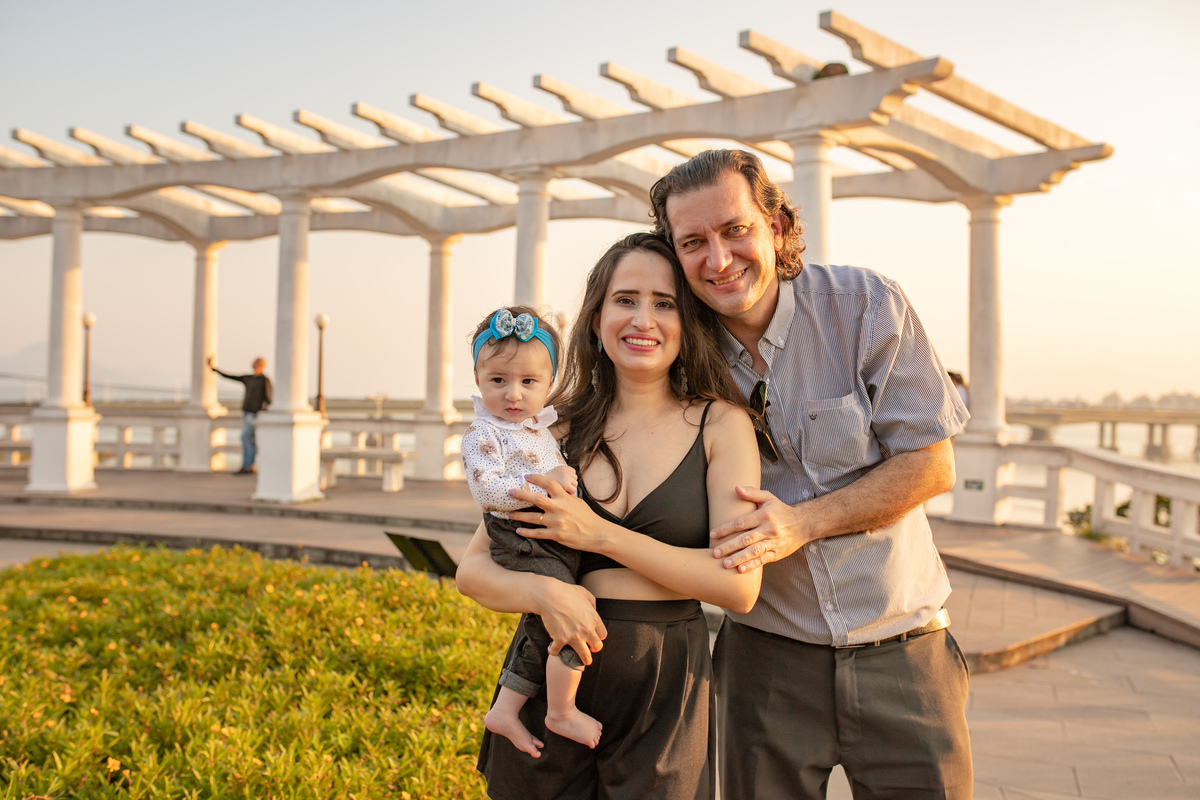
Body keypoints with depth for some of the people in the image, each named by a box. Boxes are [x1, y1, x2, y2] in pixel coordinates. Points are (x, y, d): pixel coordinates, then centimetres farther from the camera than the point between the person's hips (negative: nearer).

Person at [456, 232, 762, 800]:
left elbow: (740, 585, -12)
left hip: (665, 691, -2)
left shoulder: (720, 424, -4)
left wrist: (599, 534, -16)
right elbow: (473, 569, 2)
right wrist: (544, 591, -20)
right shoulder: (559, 427, 3)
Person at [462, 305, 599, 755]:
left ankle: (504, 710, 30)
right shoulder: (483, 436, -11)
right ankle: (561, 713, 6)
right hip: (525, 550, -9)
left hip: (556, 546, 9)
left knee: (543, 636, 15)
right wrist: (543, 483, -27)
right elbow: (487, 489, -25)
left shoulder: (541, 427, 14)